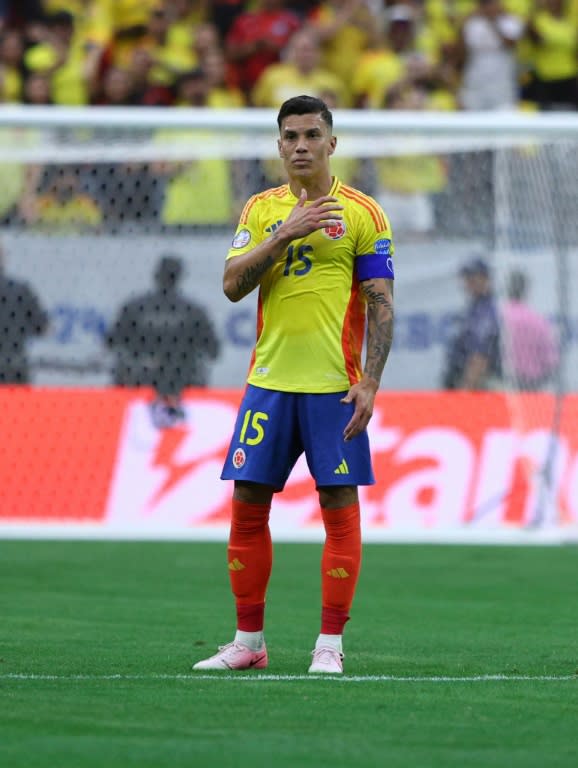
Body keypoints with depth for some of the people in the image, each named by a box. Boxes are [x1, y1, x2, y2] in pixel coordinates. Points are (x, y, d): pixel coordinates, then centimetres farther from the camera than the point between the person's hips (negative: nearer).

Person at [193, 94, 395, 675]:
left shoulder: (362, 213, 0)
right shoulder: (260, 209, 10)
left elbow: (380, 303, -2)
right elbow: (232, 285, -2)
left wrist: (370, 382, -12)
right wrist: (285, 234, -14)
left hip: (334, 387, -3)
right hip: (269, 381, 3)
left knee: (340, 508, -4)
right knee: (247, 507, 3)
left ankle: (330, 644, 1)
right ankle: (248, 642, 12)